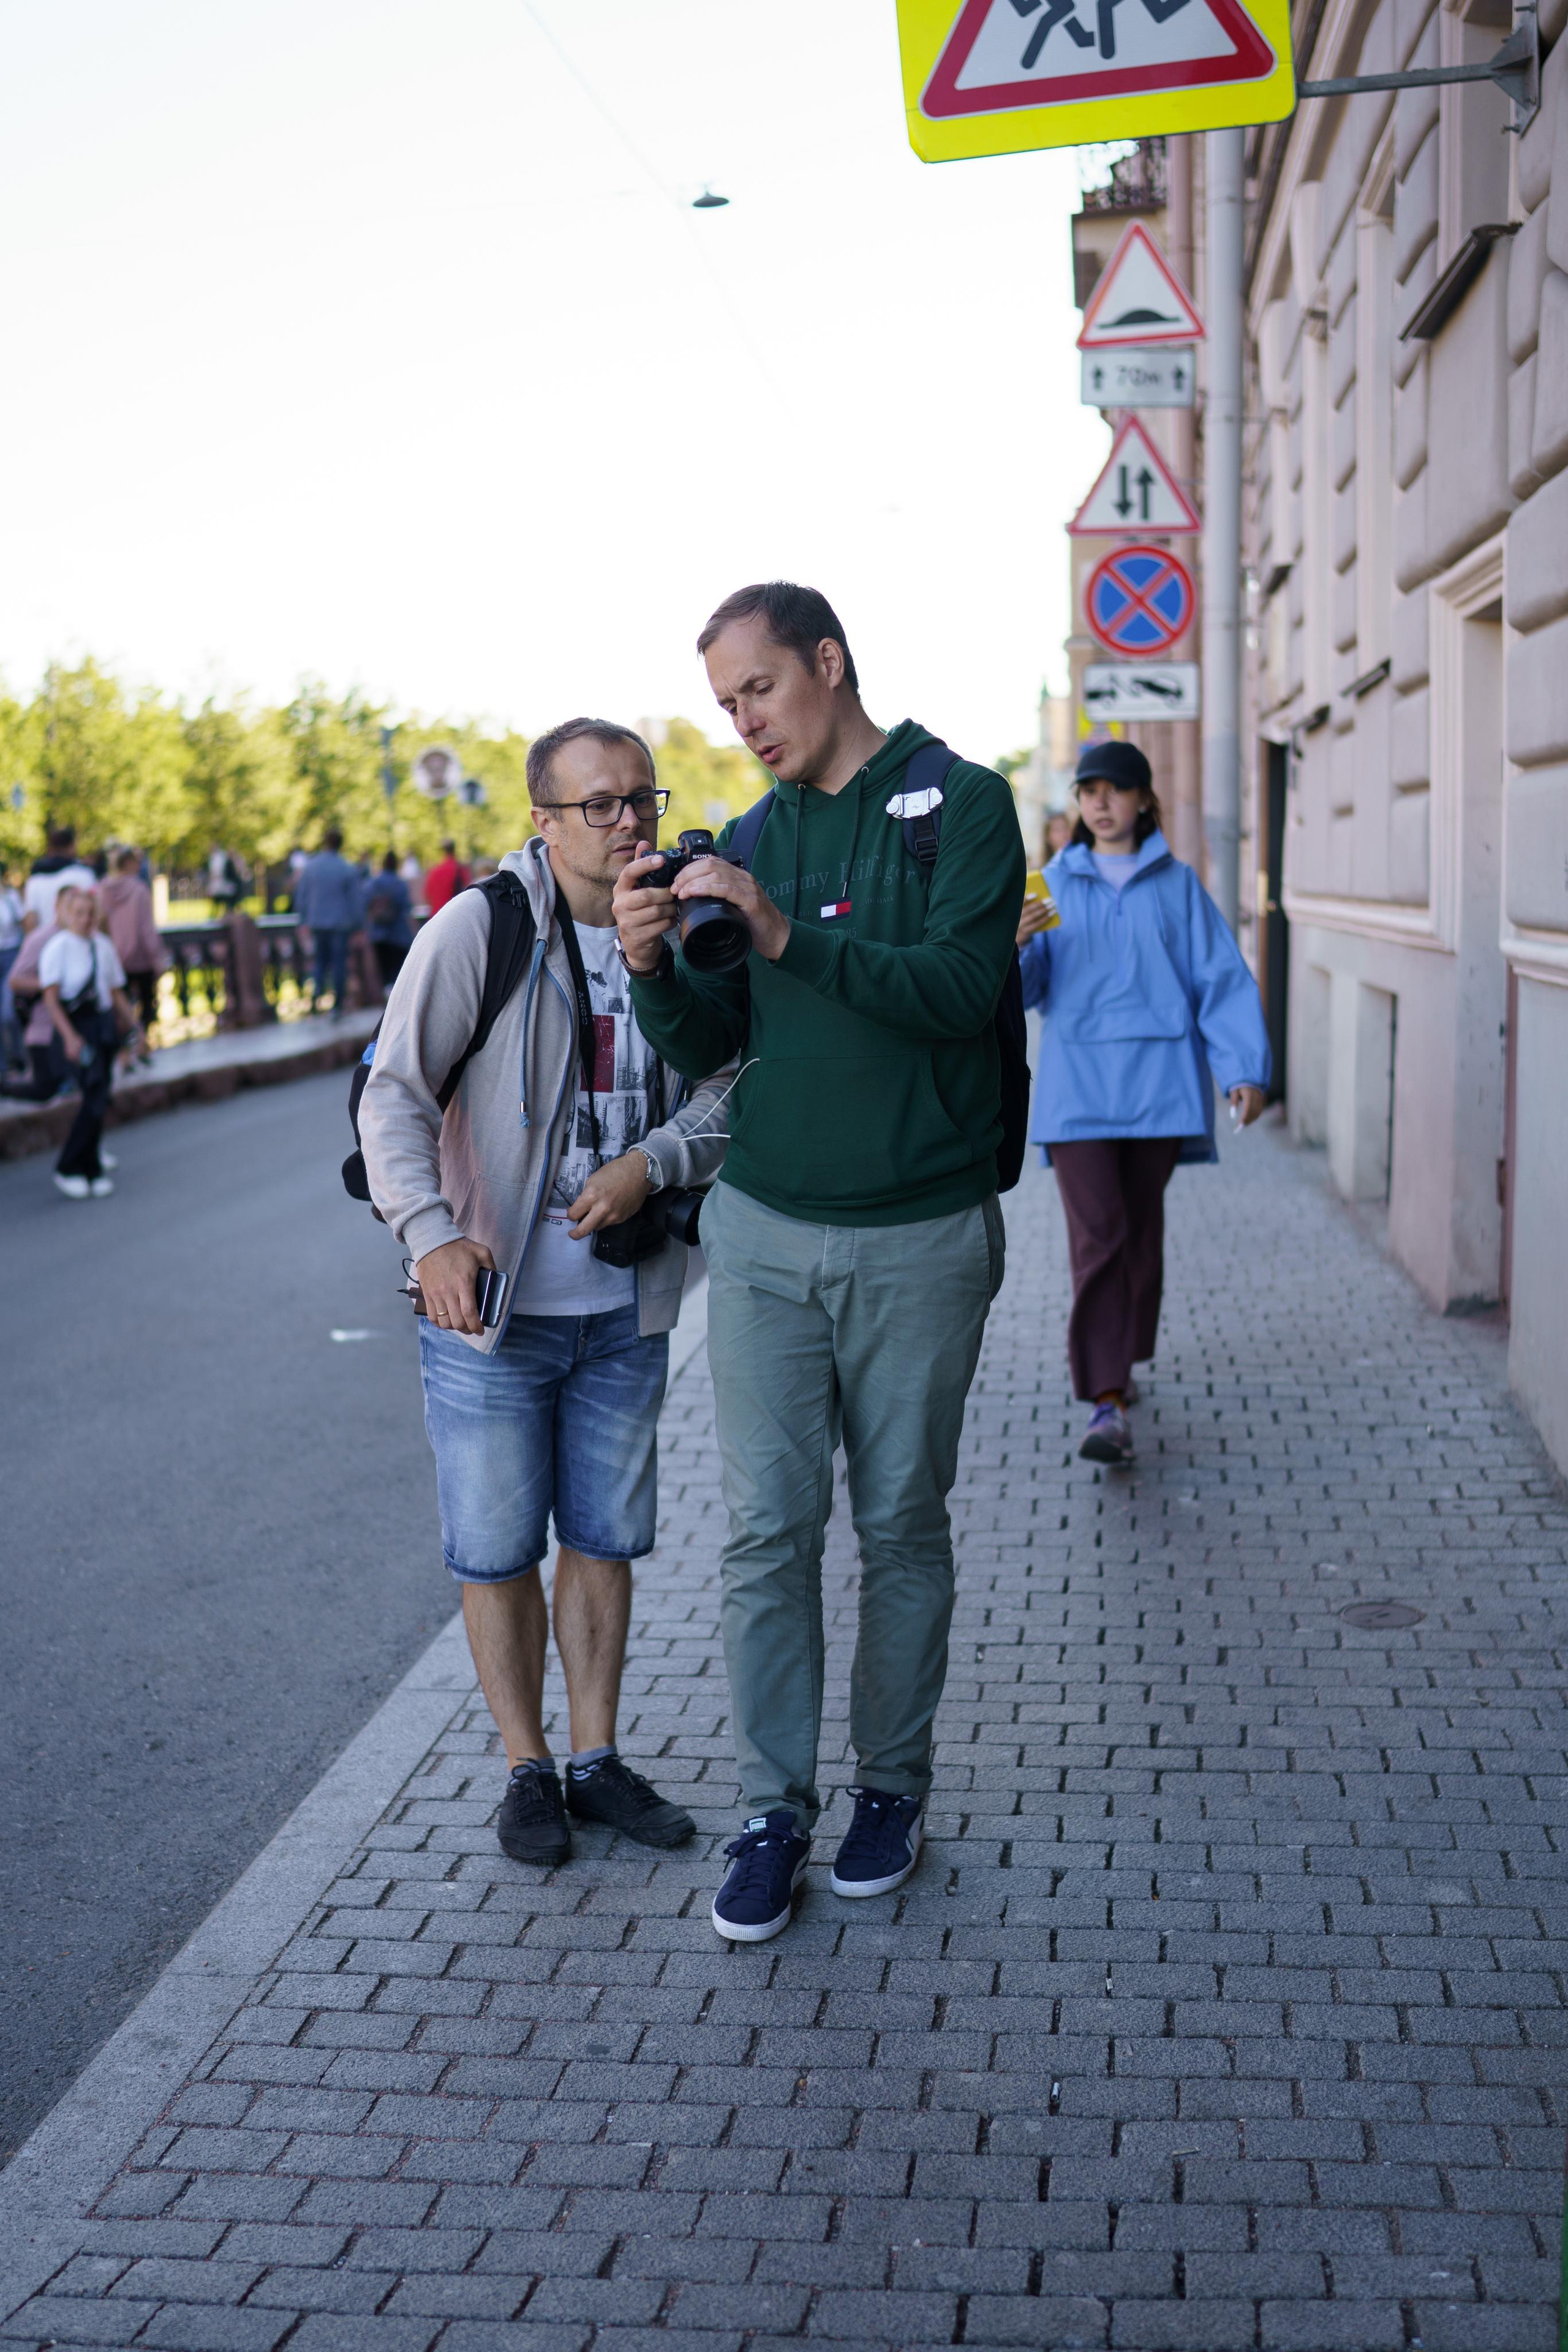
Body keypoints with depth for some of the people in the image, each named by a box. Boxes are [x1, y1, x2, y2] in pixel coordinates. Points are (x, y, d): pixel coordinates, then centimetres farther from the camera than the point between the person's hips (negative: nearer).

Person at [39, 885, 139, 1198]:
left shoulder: (103, 945, 10)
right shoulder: (58, 947, -8)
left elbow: (117, 993, 17)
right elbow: (51, 998, -12)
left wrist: (133, 1026, 10)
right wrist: (69, 1036, -21)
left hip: (105, 1023, 6)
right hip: (76, 1024, -6)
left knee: (100, 1099, 8)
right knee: (95, 1098, -15)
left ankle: (92, 1170, 19)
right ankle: (67, 1169, -4)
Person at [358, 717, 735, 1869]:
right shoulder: (477, 931, -11)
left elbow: (726, 1096, 3)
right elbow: (394, 1096, -14)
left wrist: (651, 1162, -17)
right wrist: (432, 1234, -29)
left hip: (626, 1307, 4)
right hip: (489, 1302, -4)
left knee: (607, 1536, 14)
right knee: (498, 1547, 6)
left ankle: (598, 1758, 29)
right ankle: (528, 1770, 23)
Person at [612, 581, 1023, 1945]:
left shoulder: (962, 804, -4)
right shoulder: (751, 840, 11)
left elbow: (965, 986, -18)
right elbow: (709, 1049, 10)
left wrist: (790, 936, -26)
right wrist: (655, 967, -11)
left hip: (921, 1239, -3)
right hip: (765, 1232, 4)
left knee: (903, 1525, 8)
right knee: (768, 1527, 2)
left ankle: (893, 1783, 24)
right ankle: (774, 1807, 12)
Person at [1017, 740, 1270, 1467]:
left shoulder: (1177, 885, 9)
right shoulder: (1054, 884, 10)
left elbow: (1221, 978, 5)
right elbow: (1026, 988, 5)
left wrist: (1246, 1068, -7)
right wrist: (1012, 945, -18)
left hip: (1158, 1082, 1)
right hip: (1077, 1084, -1)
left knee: (1141, 1230, 9)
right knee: (1097, 1236, -11)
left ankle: (1115, 1362, 28)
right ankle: (1106, 1402, -15)